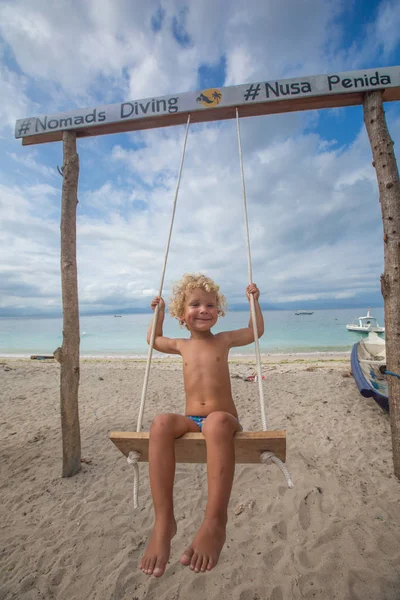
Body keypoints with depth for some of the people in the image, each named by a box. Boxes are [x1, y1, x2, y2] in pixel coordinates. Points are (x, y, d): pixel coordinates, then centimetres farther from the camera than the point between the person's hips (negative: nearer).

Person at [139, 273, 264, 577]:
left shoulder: (224, 340, 8)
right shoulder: (181, 346, 14)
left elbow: (256, 331, 21)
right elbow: (154, 339, 33)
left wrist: (254, 300, 16)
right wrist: (159, 312, 26)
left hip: (223, 420, -2)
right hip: (191, 421, 2)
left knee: (218, 420, -40)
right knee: (161, 423, -33)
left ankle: (216, 522, -37)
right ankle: (164, 521, -31)